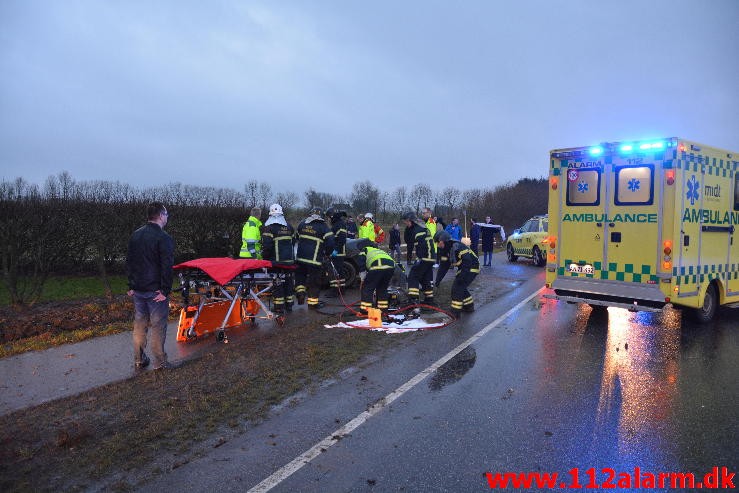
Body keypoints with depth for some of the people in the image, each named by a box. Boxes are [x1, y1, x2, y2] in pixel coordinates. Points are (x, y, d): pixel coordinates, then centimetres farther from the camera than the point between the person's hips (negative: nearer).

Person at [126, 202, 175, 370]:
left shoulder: (135, 235, 9)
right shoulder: (164, 238, -16)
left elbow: (129, 262, 14)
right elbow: (167, 267, -20)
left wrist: (131, 286, 17)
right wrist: (165, 290, -14)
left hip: (138, 290, 7)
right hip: (155, 291, -7)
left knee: (139, 325, 15)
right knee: (158, 327, 3)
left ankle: (139, 361, 24)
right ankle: (160, 363, 11)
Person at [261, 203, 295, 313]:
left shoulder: (270, 227, -10)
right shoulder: (289, 226, 12)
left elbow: (266, 245, -15)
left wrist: (265, 258, -3)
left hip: (276, 261, -6)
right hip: (289, 260, 6)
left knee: (277, 282, -1)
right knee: (288, 281, 13)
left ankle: (279, 306, 0)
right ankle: (289, 304, 19)